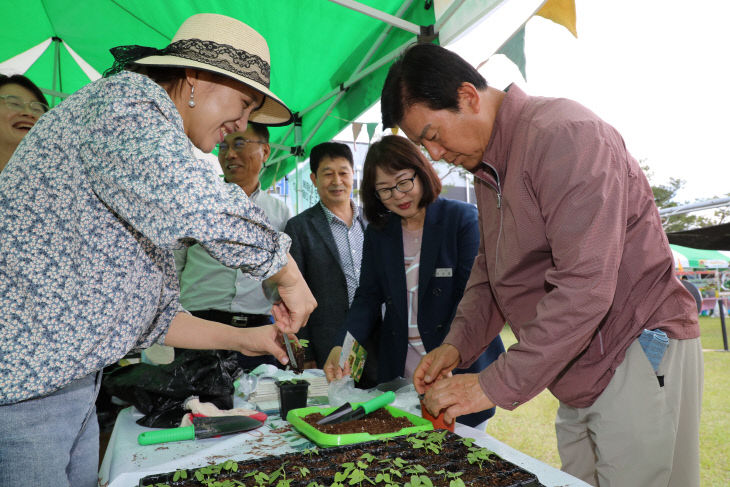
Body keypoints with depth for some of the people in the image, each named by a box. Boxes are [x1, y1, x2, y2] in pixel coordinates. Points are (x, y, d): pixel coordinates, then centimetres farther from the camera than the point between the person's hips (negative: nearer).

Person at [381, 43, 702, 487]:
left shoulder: (563, 134, -20)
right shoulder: (487, 169, 10)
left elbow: (584, 285, -28)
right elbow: (490, 269, 14)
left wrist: (497, 385, -24)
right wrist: (457, 344, 0)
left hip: (638, 355, -8)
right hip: (577, 374, 8)